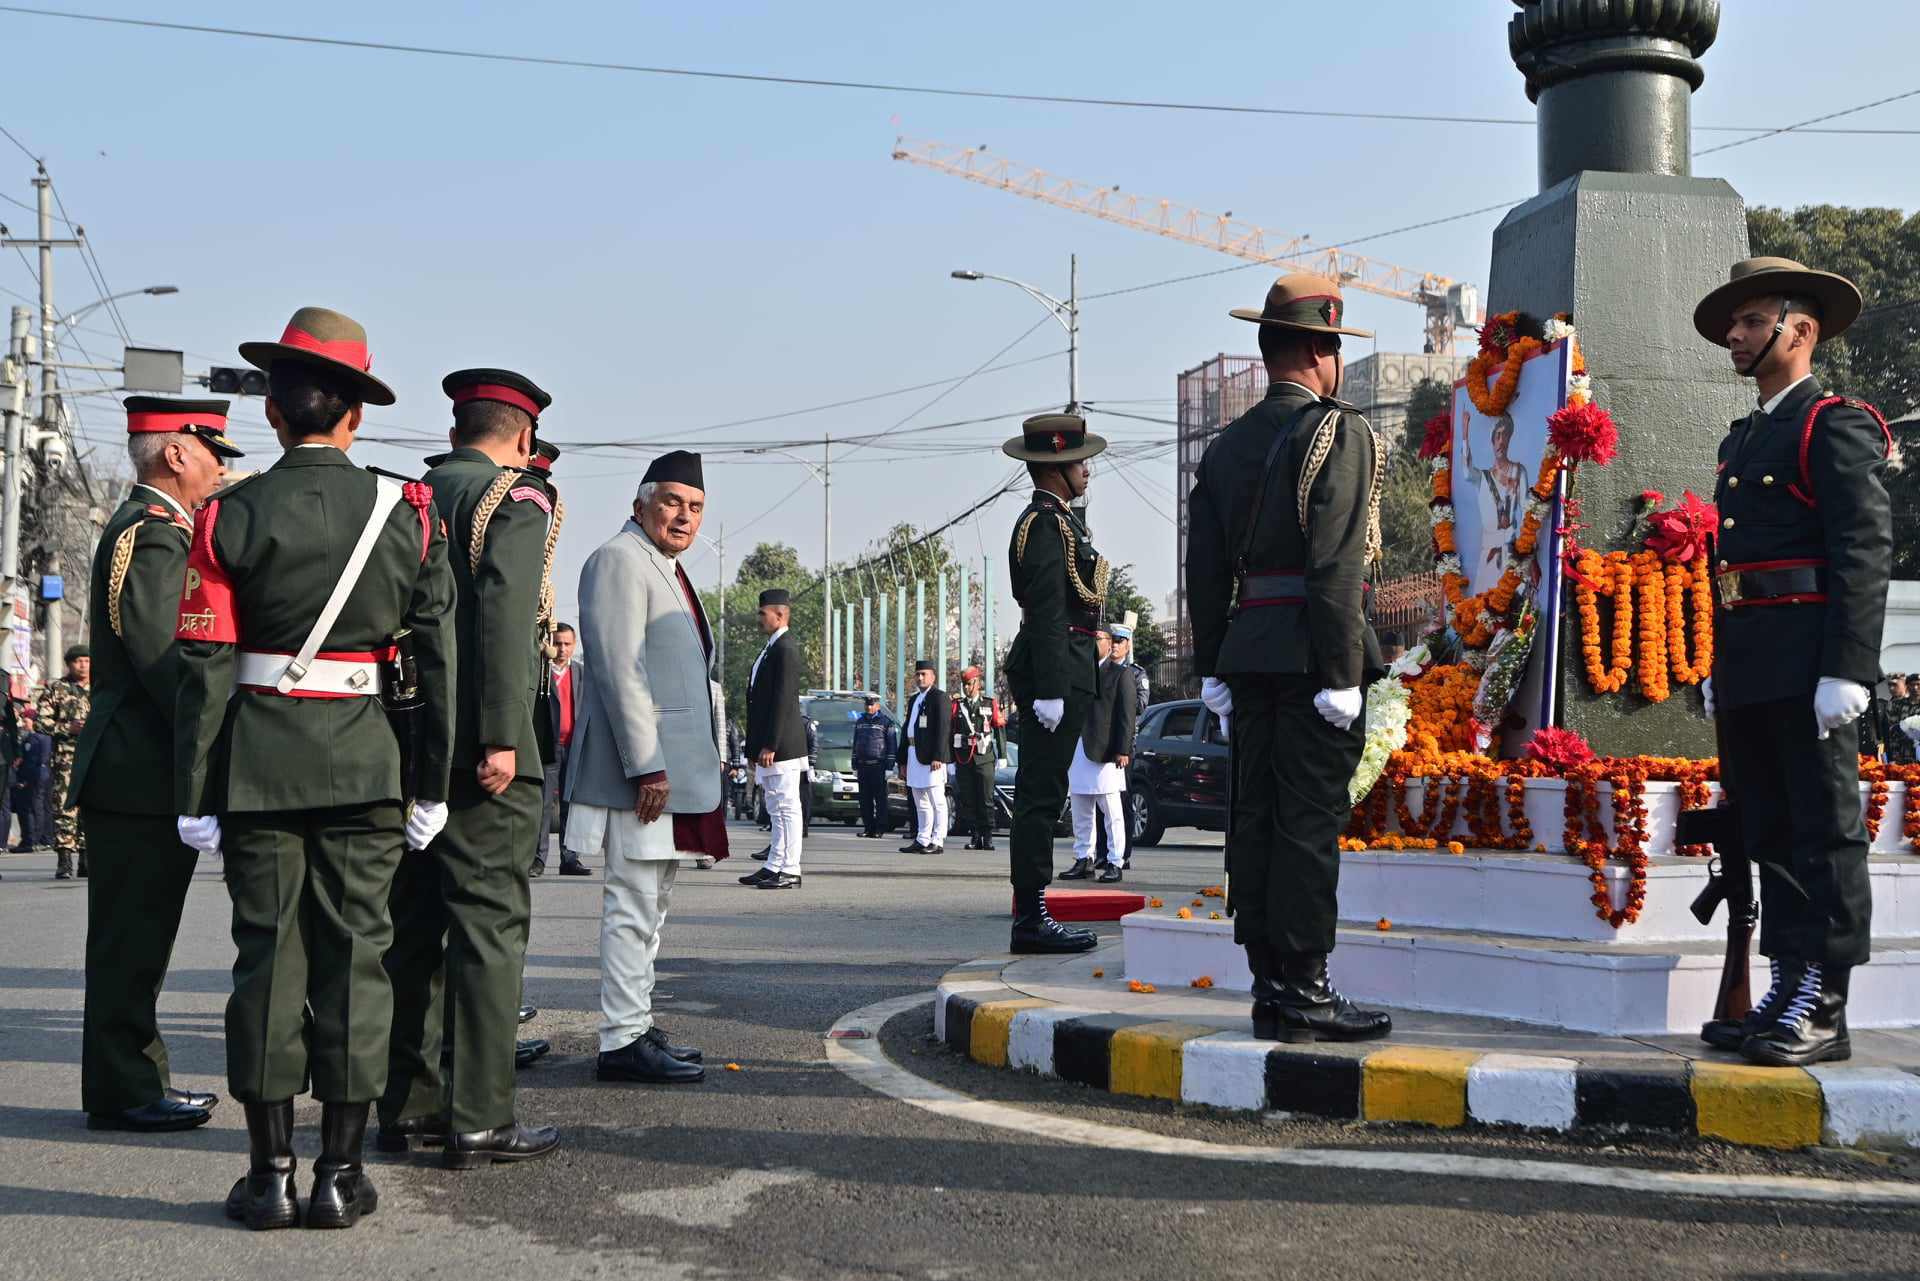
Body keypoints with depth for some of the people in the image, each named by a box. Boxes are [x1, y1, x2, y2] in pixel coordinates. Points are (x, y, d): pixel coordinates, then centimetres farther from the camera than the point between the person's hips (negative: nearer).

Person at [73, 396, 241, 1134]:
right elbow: (165, 663, -21)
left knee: (133, 939, 14)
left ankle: (136, 1082, 22)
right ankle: (124, 1093, 2)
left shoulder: (148, 528, 19)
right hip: (143, 773, -11)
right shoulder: (152, 535, -14)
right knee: (132, 940, -4)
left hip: (133, 770, 11)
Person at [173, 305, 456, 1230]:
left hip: (256, 762, 0)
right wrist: (432, 786, 6)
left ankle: (270, 1172, 9)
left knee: (267, 955, 6)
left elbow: (204, 667, -5)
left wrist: (194, 795, 0)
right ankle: (340, 1172, 7)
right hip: (364, 762, 0)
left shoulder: (230, 517, -2)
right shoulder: (406, 514, 1)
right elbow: (437, 659, 0)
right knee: (353, 955, 5)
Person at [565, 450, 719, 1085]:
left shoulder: (667, 570, 22)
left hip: (675, 767, 11)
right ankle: (623, 1042, -6)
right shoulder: (620, 560, -10)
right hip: (643, 769, -11)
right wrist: (647, 767, -22)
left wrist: (703, 761, 23)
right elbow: (620, 670, -18)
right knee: (633, 906, -9)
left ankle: (637, 1027, 20)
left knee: (648, 907, 14)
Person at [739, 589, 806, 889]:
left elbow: (783, 701, -19)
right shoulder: (769, 650, 18)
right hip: (767, 747, 10)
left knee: (787, 808, -6)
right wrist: (754, 749, 19)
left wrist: (769, 746, -21)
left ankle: (790, 872, -4)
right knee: (776, 809, 12)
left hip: (781, 746, -10)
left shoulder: (785, 649, -13)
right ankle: (773, 867, 17)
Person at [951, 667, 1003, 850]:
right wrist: (950, 760, 5)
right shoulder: (956, 705, 8)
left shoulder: (991, 703, 5)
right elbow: (949, 732, 9)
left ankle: (988, 838, 4)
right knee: (968, 800, 1)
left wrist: (1001, 757, 4)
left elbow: (1000, 730, 7)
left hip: (984, 758, -2)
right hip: (963, 758, 2)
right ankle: (975, 836, 9)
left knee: (986, 799, -3)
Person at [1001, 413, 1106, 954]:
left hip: (1057, 673, 11)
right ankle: (1031, 918, -7)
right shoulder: (1046, 524, -13)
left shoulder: (1055, 520, 21)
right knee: (1041, 796, -9)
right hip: (1055, 671, -11)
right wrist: (1049, 689, -24)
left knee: (1039, 797, 11)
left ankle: (1031, 915, 15)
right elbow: (1046, 612, -20)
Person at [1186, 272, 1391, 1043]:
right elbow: (1336, 565, -15)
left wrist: (1212, 668, 16)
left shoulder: (1226, 446, 15)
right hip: (1313, 652, -7)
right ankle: (1304, 992, -4)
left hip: (1247, 653, 7)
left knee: (1255, 821, 7)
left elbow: (1204, 569, 13)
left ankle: (1269, 988, 12)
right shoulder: (1341, 432, -6)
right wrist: (1341, 675, -15)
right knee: (1309, 821, -6)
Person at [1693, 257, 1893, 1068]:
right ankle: (1786, 996, 16)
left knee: (1823, 834, -5)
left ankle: (1823, 1011, -2)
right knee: (1770, 835, 10)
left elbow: (1865, 553, -13)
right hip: (1746, 673, 9)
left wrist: (1846, 669, -20)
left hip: (1807, 665, -9)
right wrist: (1718, 667, 20)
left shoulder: (1837, 426, -5)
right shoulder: (1742, 441, 22)